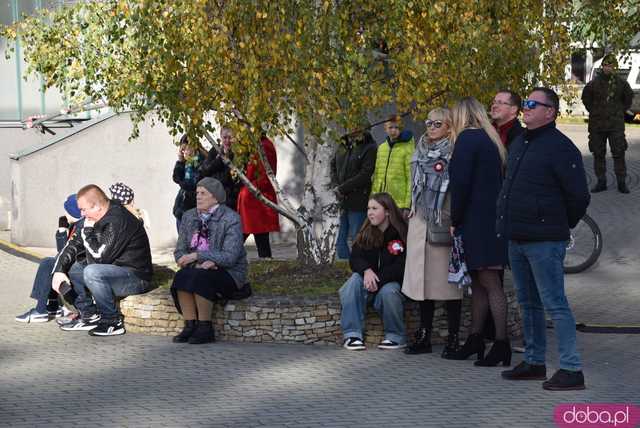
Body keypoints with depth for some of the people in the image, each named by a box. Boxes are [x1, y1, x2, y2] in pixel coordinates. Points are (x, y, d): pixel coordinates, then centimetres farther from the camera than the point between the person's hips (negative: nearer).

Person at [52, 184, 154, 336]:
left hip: (136, 277, -10)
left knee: (91, 272, -32)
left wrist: (87, 231, -13)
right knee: (69, 268, 9)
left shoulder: (118, 221, -22)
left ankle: (113, 322, -18)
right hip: (114, 271, 10)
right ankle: (90, 317, 5)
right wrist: (59, 271, -3)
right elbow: (72, 246, 10)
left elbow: (100, 256, -26)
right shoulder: (94, 220, 7)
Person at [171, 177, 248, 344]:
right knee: (181, 276, -28)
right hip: (199, 268, 5)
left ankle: (205, 328, -23)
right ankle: (190, 325, -21)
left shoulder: (231, 219, -11)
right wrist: (199, 263, -15)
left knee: (199, 278, -34)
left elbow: (229, 257, -20)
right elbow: (179, 252, 6)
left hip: (229, 273, -5)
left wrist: (197, 256, -24)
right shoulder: (189, 217, 8)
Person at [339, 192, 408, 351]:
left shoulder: (402, 233, -10)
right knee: (354, 281, -26)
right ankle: (352, 335, -27)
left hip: (393, 281, -4)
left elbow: (402, 266, -14)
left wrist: (379, 280, -23)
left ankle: (396, 337, -13)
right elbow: (354, 258, 0)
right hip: (369, 278, 4)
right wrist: (366, 270, -23)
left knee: (388, 291, -35)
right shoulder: (366, 233, 5)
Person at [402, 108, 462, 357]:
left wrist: (454, 221, -15)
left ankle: (453, 339, 1)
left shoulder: (454, 153, -6)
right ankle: (424, 337, 13)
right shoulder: (421, 151, 16)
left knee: (446, 280, -4)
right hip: (420, 221, 7)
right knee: (422, 280, 7)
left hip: (444, 223, -7)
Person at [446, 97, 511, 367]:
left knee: (489, 282, -9)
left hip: (477, 221, -9)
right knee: (479, 282, 13)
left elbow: (461, 183, -16)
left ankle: (502, 344, -10)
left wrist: (455, 220, -9)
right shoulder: (490, 140, 18)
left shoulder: (467, 138, -9)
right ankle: (475, 340, 19)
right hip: (492, 220, 9)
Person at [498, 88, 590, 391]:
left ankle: (571, 369, -7)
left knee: (554, 304, -9)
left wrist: (560, 227, 0)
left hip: (544, 241, -9)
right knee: (528, 303, 16)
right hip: (517, 239, 9)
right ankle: (534, 362, 25)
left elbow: (579, 196, -13)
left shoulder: (560, 147, -13)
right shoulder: (519, 144, 14)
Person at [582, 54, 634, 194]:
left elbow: (628, 98, 16)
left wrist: (621, 111, 9)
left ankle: (621, 183, 0)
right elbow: (586, 98, 13)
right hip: (597, 123, 1)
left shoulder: (621, 83, 1)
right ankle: (601, 182, 13)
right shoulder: (593, 83, 0)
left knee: (619, 153, -5)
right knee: (598, 154, 4)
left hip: (616, 124, -1)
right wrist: (593, 111, 8)